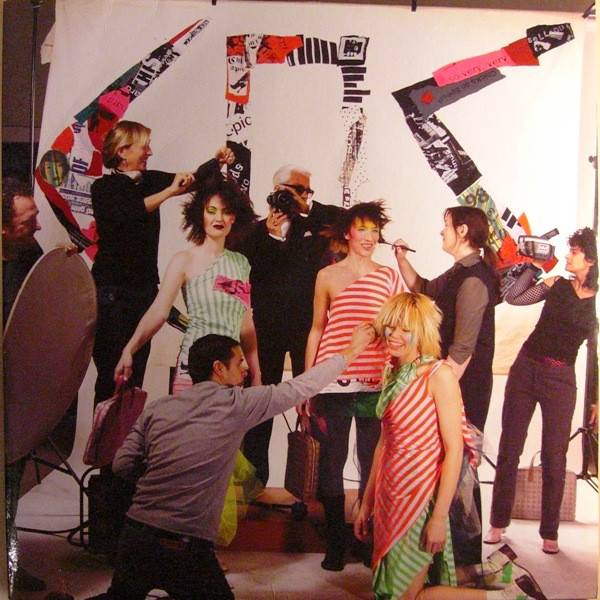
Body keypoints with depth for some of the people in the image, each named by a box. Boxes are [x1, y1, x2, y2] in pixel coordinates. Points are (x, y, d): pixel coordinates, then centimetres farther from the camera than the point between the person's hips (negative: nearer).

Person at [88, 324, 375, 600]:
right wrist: (350, 351, 10)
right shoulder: (236, 403, -6)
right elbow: (300, 387, 0)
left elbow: (122, 465, 3)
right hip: (186, 547, -5)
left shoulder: (157, 408, 4)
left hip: (135, 535, 6)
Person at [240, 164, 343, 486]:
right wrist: (270, 234, -12)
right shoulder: (257, 230, 9)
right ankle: (254, 478, 16)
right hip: (267, 325, 1)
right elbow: (250, 271, -4)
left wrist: (306, 207, -14)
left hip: (308, 325, 0)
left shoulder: (318, 224, 8)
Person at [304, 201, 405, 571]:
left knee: (372, 462, 7)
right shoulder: (327, 276, 6)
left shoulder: (389, 276, 9)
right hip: (333, 383, -1)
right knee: (332, 461, 6)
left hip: (375, 384, 1)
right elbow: (317, 329, 7)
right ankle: (335, 544, 19)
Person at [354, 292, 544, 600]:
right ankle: (490, 569, 26)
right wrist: (366, 503, 14)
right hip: (389, 496, 8)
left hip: (419, 497, -8)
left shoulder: (439, 374, -15)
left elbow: (454, 450, -18)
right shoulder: (393, 374, 7)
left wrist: (439, 516, -20)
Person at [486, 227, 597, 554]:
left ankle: (549, 532, 17)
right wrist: (533, 268, -3)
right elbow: (513, 297, -1)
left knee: (554, 457, 3)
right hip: (526, 368, 2)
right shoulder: (557, 285, 6)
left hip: (561, 379, -1)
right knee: (509, 449, 5)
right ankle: (498, 522, 17)